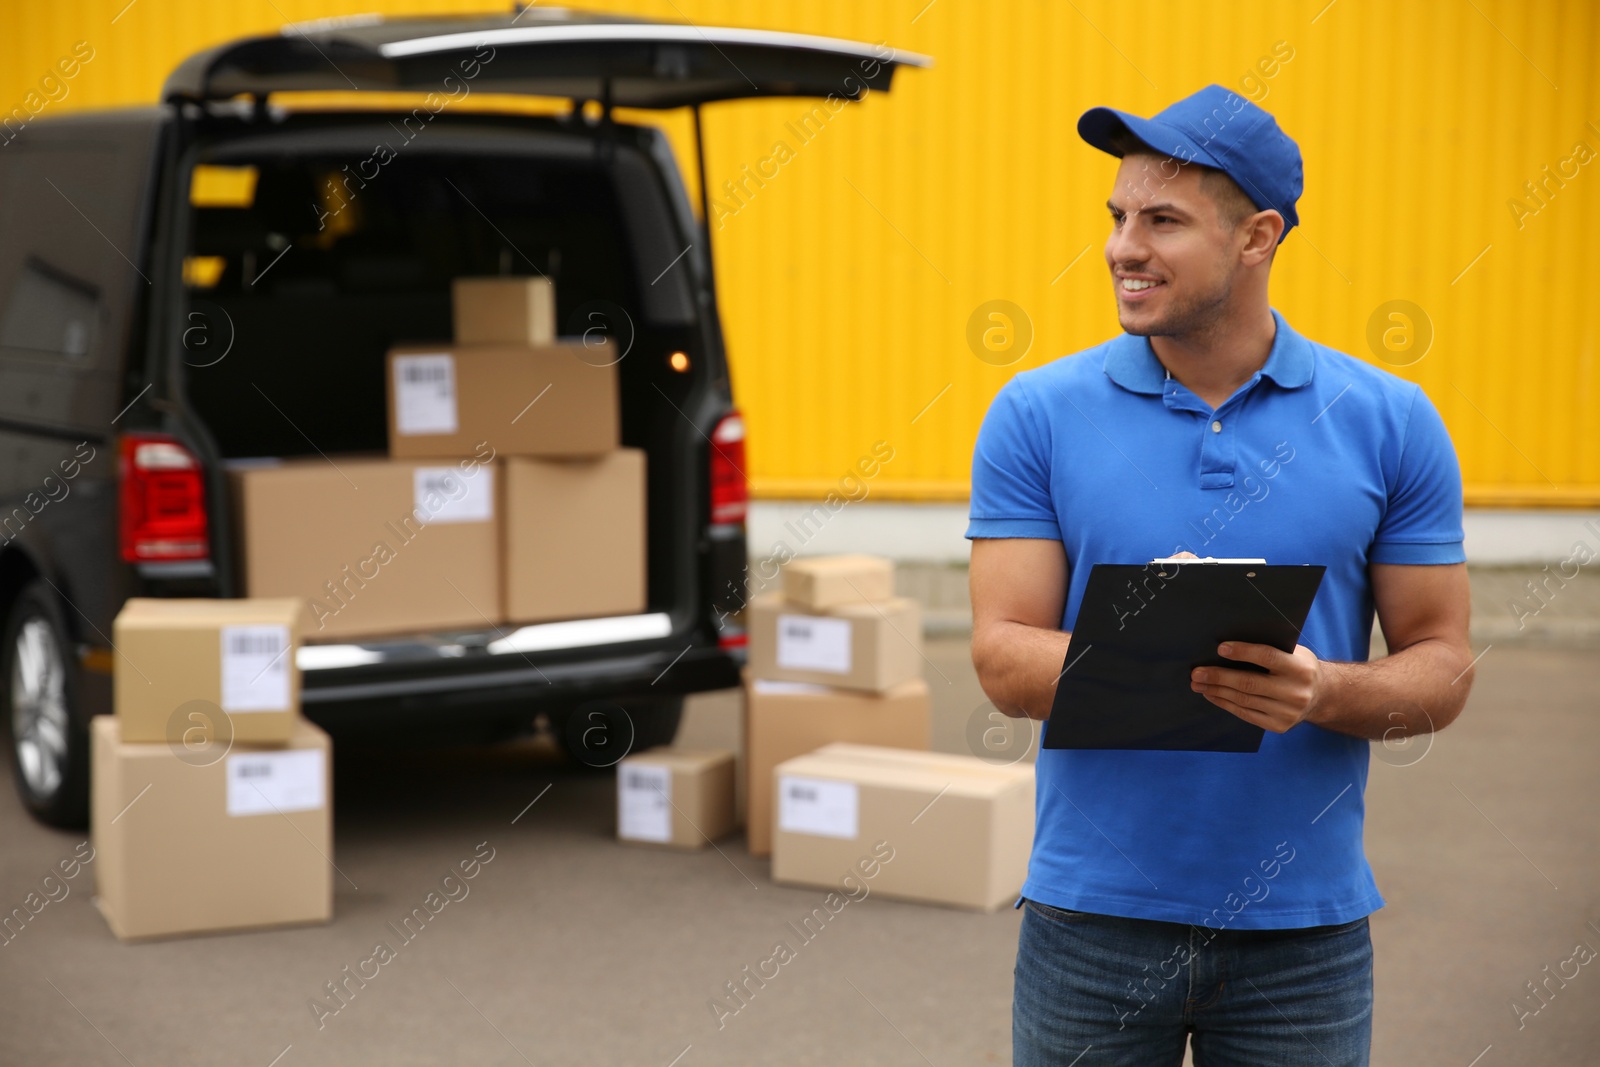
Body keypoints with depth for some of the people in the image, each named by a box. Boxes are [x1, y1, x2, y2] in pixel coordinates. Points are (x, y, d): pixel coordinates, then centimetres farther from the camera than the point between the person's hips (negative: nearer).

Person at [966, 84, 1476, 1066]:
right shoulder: (1039, 415, -2)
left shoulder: (1389, 423, -1)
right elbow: (1004, 664, -5)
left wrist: (1321, 690, -20)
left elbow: (1442, 665, 1)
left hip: (1304, 919, 1)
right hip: (1093, 913, 0)